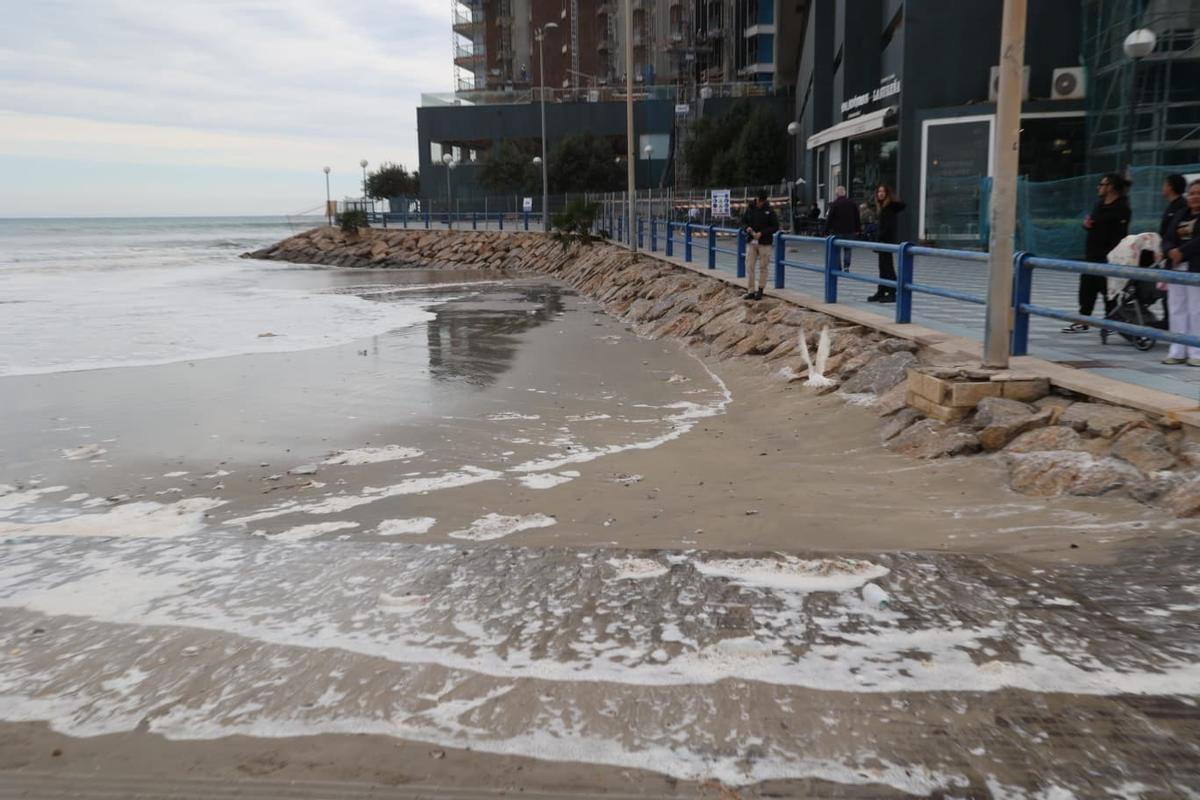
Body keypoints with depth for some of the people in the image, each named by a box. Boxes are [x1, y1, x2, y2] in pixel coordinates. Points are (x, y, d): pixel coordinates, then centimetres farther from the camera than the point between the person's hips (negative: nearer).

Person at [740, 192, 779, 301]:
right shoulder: (750, 208, 4)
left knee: (763, 267, 3)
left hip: (764, 243, -3)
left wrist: (762, 233, -16)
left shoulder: (769, 210, -5)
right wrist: (747, 228, -9)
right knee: (749, 267, -2)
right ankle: (750, 291, 2)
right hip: (751, 242, 3)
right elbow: (743, 221, 14)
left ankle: (760, 290, 14)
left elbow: (775, 226, -4)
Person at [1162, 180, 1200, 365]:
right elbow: (1167, 239, 9)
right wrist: (1171, 251, -11)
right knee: (1177, 309, 7)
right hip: (1176, 268, 6)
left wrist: (1182, 251, -20)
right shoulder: (1180, 214, 16)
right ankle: (1177, 352, 13)